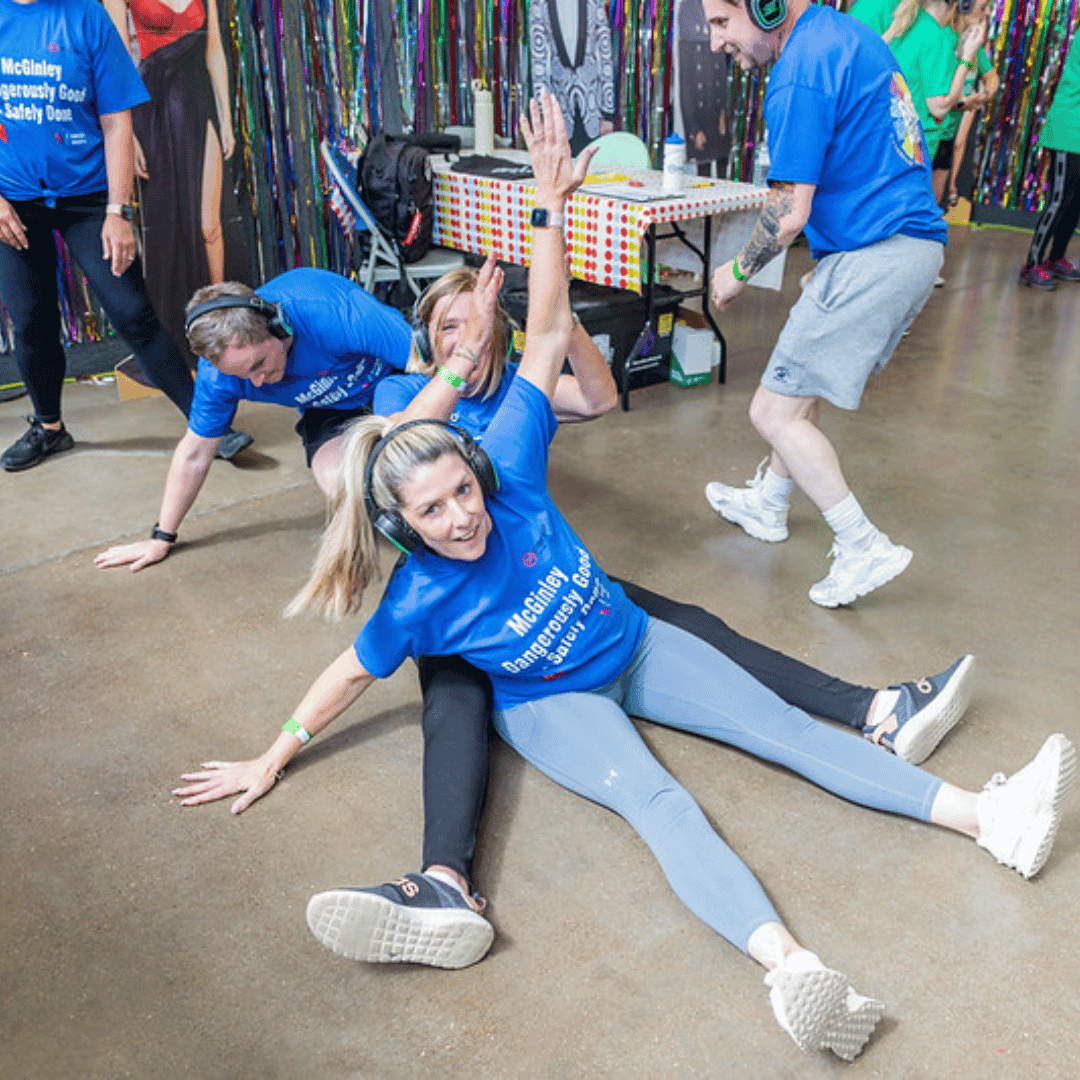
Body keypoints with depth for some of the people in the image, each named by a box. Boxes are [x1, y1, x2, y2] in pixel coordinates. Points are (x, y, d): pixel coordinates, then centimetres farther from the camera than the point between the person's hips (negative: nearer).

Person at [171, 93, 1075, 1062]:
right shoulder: (420, 598, -22)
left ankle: (989, 816, -6)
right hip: (550, 701, -3)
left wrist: (551, 208, -27)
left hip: (633, 644, 4)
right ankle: (789, 965, -49)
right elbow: (351, 675, -8)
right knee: (660, 801, -29)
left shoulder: (506, 466, -19)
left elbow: (549, 333, -21)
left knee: (781, 724, -5)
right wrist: (271, 760, -1)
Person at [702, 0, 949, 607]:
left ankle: (865, 547, -1)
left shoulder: (800, 76, -16)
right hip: (916, 242, 10)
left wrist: (738, 272, -1)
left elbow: (789, 215, -18)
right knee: (801, 386, 23)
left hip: (872, 258, -10)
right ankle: (768, 505, 39)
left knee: (774, 412, -6)